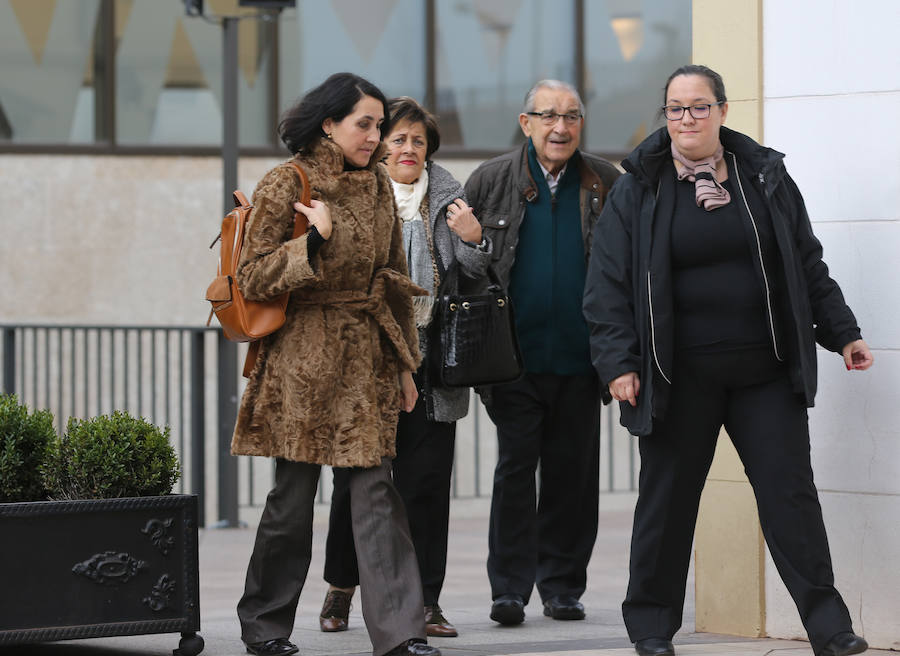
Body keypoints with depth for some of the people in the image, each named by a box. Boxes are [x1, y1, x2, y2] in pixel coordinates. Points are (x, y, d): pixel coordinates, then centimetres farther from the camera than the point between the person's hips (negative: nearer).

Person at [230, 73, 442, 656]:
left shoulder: (379, 186, 11)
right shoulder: (286, 186, -6)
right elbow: (253, 279, -9)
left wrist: (404, 362, 16)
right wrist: (314, 240, -21)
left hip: (369, 356, 4)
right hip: (304, 356, -4)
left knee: (376, 491, -3)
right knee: (294, 493, 2)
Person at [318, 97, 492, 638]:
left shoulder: (446, 198, 10)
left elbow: (474, 277, 10)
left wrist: (474, 242, -10)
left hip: (429, 367, 2)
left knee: (427, 483, 2)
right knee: (356, 479, 3)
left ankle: (425, 600, 8)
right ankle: (342, 586, 20)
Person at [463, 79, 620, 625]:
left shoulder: (606, 184, 5)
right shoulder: (491, 181, 3)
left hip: (580, 358, 1)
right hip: (517, 355, -1)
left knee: (573, 474, 6)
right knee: (515, 467, -2)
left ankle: (563, 586, 15)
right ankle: (509, 589, 2)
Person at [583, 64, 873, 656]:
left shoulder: (766, 177, 9)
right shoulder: (637, 191, 1)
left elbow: (808, 267, 15)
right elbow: (609, 286, -1)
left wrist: (842, 334, 12)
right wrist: (618, 363, -9)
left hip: (765, 373, 1)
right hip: (680, 379, -1)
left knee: (790, 491, -2)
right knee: (668, 496, 5)